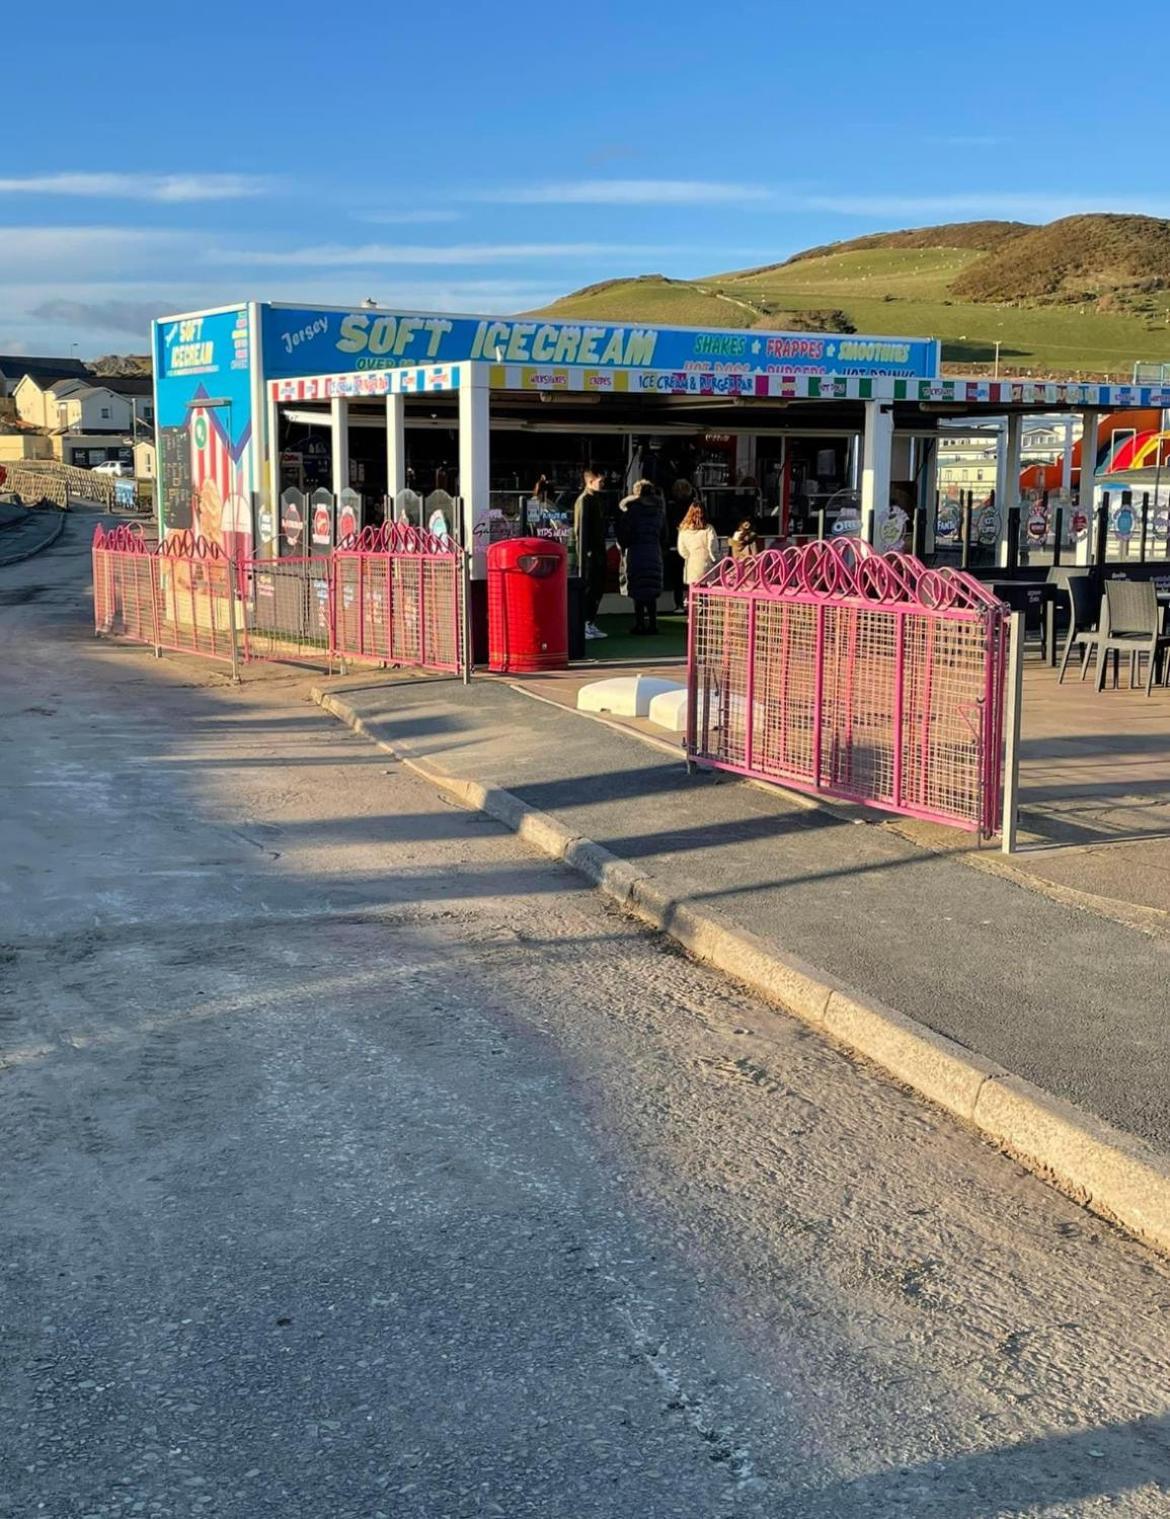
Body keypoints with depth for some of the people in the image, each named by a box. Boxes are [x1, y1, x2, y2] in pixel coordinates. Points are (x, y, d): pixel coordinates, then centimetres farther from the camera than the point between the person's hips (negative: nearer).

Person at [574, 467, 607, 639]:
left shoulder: (597, 500, 17)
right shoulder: (583, 501, -11)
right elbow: (581, 528, -17)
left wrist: (602, 548, 16)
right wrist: (586, 551, -21)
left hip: (598, 550, 9)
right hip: (589, 553, -9)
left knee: (598, 588, 11)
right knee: (588, 588, -6)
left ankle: (591, 624, 17)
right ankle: (584, 624, -2)